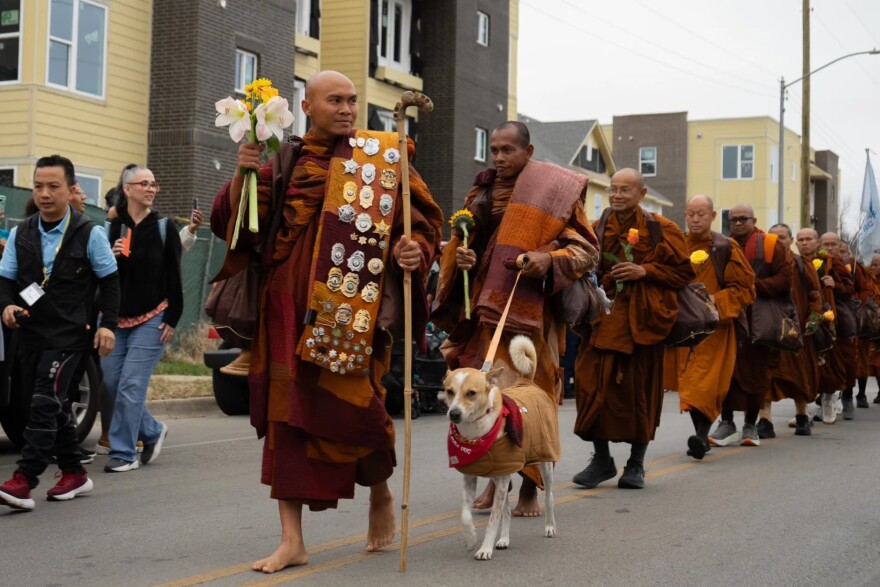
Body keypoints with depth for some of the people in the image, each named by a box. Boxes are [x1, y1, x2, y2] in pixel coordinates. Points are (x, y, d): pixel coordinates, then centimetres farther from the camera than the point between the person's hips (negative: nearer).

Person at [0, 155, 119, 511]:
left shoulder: (89, 234, -4)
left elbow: (109, 281, 2)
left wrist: (108, 324, -7)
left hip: (68, 335, -5)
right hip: (31, 334, 5)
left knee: (45, 404, -15)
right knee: (54, 406, 13)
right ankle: (74, 474, 28)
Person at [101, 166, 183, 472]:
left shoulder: (164, 227, 0)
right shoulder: (111, 228, 6)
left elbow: (174, 276, -2)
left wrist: (172, 319, -8)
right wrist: (111, 256, -13)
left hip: (152, 319, -4)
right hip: (116, 318, 4)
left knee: (131, 384, -9)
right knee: (112, 381, 5)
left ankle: (124, 452, -1)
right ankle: (152, 431, 25)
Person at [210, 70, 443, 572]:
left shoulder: (382, 157, 6)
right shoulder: (281, 163, 11)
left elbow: (423, 215, 7)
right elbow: (233, 223, 8)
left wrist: (415, 250, -13)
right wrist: (242, 176, -9)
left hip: (352, 307, -2)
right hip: (290, 304, 3)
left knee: (351, 404, -6)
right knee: (287, 410, 0)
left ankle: (381, 492, 27)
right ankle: (293, 540, 8)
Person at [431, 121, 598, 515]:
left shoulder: (553, 192, 2)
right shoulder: (481, 192, 16)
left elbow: (586, 250, -2)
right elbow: (459, 243, 23)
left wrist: (550, 260, -21)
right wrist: (460, 256, -1)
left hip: (531, 312, -4)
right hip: (485, 309, 4)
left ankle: (529, 489, 4)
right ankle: (494, 481, 11)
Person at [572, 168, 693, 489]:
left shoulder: (660, 230, 2)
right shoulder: (597, 229, 10)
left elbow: (683, 271, 2)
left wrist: (645, 271, -11)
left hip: (642, 318, -2)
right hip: (604, 317, 2)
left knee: (639, 388, 1)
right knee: (596, 385, -5)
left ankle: (636, 464, 15)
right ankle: (601, 460, 8)